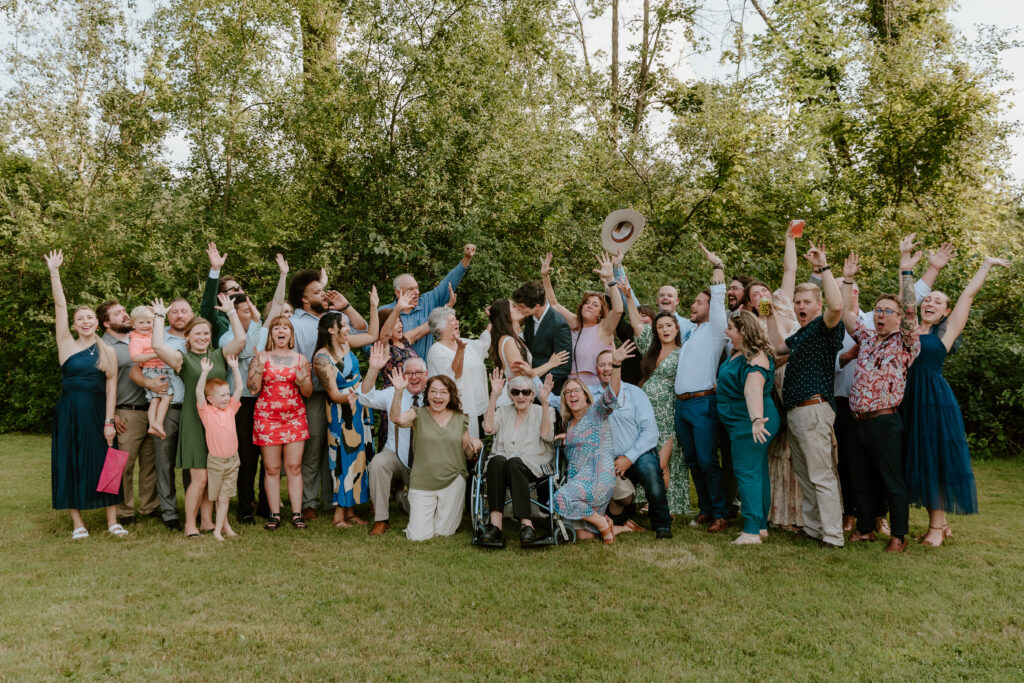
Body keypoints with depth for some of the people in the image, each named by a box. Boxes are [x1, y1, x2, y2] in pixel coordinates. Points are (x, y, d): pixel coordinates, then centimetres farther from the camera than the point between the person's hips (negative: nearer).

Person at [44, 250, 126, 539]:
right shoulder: (67, 344, 3)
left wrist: (109, 421, -6)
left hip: (97, 412, 0)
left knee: (104, 464, 2)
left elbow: (111, 387, 1)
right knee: (70, 465, 3)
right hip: (69, 412, 0)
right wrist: (54, 272, -7)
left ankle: (112, 521, 8)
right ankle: (78, 523, 12)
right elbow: (60, 307, -3)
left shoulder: (108, 352, 5)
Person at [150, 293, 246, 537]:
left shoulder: (219, 355, 11)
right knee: (199, 478, -5)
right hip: (194, 422, -4)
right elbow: (158, 346, -15)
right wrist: (160, 317, -4)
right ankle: (190, 524, 9)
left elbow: (241, 339, 3)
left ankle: (207, 521, 20)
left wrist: (230, 311, 8)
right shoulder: (182, 358, 1)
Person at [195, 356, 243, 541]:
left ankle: (218, 529, 9)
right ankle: (225, 525, 21)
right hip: (215, 461, -3)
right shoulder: (206, 412, -7)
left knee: (225, 497, 4)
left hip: (232, 460, 3)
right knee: (217, 497, 9)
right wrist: (205, 372, -27)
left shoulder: (230, 409, 3)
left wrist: (234, 367, -1)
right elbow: (199, 393, -20)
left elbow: (239, 388, 3)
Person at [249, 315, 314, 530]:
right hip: (267, 418, -1)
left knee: (294, 467, -1)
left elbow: (308, 393, 9)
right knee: (272, 468, 0)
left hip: (295, 416, 1)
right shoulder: (261, 357, 5)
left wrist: (302, 379, -11)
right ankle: (274, 515, 7)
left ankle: (297, 514, 4)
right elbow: (253, 389, -3)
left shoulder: (300, 359, 9)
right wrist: (260, 366, -14)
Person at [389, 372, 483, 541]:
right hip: (422, 483, -1)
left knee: (443, 532, 2)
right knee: (418, 536, -5)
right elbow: (397, 419, -22)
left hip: (453, 481, 1)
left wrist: (474, 444, -11)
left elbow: (467, 454, 12)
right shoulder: (418, 415, 0)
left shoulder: (460, 420, 7)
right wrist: (399, 391, -35)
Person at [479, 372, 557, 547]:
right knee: (497, 460, -34)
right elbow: (488, 428, -1)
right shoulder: (503, 411, 20)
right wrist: (494, 396, -3)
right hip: (501, 467, 2)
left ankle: (526, 523, -39)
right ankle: (495, 523, -40)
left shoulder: (542, 411, 15)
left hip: (534, 467, -2)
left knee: (514, 462, -35)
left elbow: (546, 435, -7)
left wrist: (545, 402, -13)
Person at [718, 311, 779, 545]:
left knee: (747, 473, -9)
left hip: (749, 426, -10)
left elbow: (753, 389, -35)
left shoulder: (756, 358, -19)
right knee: (757, 473, 15)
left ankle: (752, 530, -6)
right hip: (740, 424, 10)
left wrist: (756, 419, -45)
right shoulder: (737, 353, 12)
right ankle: (761, 526, 24)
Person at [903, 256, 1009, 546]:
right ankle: (939, 522, 21)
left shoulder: (947, 331, 4)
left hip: (935, 401, -4)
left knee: (936, 459, -1)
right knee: (918, 461, 8)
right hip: (909, 401, 4)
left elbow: (969, 294, 7)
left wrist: (986, 265, 14)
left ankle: (937, 526, 9)